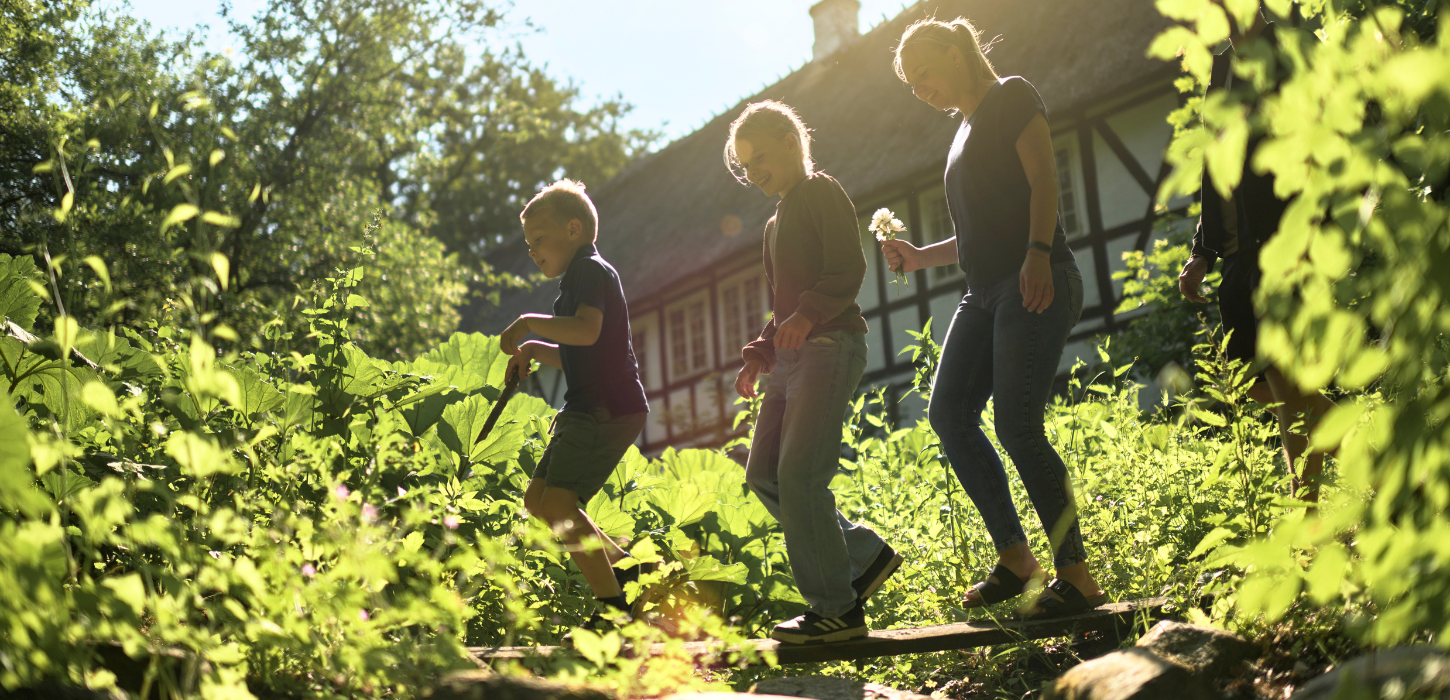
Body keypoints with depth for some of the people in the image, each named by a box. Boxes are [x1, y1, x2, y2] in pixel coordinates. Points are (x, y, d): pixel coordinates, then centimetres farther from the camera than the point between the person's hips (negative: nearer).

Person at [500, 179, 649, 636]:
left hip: (607, 411, -11)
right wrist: (534, 350, 17)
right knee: (538, 500, 11)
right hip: (592, 411, 11)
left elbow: (587, 331, -29)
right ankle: (625, 568, 14)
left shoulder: (589, 270, -9)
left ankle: (615, 606, -10)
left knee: (558, 506, -15)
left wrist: (530, 323, -20)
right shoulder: (583, 275, 24)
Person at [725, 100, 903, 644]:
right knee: (764, 473, 3)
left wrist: (808, 314, -28)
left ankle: (837, 610, -12)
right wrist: (758, 356, 17)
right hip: (792, 355, 10)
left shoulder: (821, 192, -1)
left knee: (798, 474, -17)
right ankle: (867, 555, 9)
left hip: (829, 345, -10)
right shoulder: (776, 223, 26)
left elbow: (848, 268, -14)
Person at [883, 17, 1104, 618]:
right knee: (948, 412, -2)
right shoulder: (966, 127, 25)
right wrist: (922, 257, 18)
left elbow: (1043, 179, -12)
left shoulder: (1012, 97, 2)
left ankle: (1076, 574, -9)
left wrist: (1039, 253, -25)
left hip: (1035, 283, -9)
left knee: (1016, 425, -16)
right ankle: (1015, 558, 2)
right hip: (986, 292, 9)